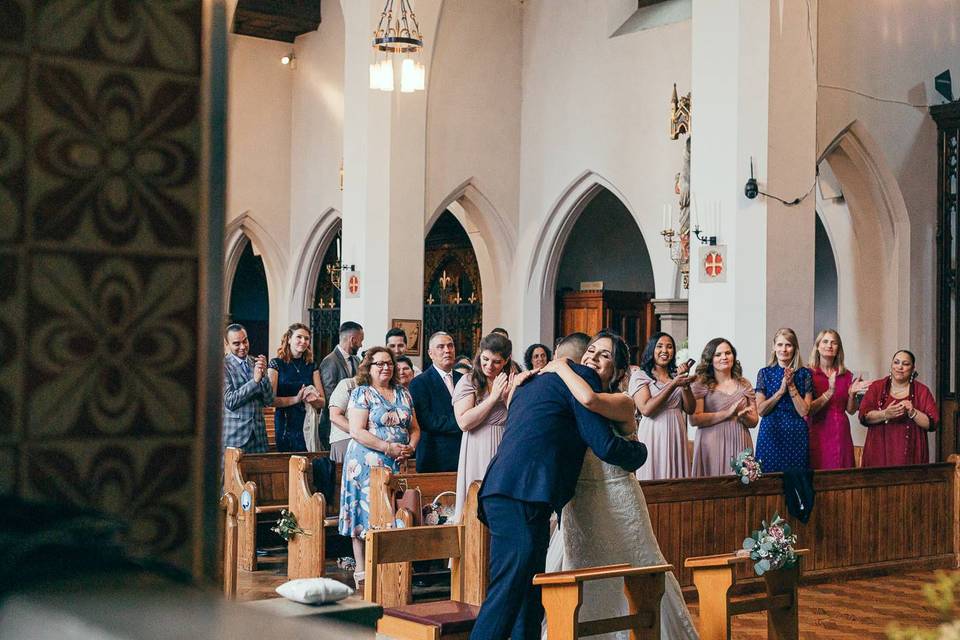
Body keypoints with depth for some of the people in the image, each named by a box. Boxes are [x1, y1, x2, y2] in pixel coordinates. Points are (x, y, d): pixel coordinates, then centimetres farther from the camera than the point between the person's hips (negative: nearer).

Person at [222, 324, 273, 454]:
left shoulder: (256, 363, 10)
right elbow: (229, 401, -13)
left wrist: (263, 374, -9)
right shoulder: (223, 365, -5)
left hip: (258, 434, 5)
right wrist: (254, 380, -18)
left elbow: (268, 400, 6)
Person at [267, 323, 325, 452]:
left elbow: (322, 402, 8)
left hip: (308, 426, 3)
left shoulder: (312, 366, 11)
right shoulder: (276, 364, 0)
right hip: (285, 425, -3)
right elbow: (270, 400, -9)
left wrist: (313, 399, -13)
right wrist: (296, 399, -18)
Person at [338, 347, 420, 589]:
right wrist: (388, 448, -17)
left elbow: (414, 428, 16)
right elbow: (357, 431, -12)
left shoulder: (403, 394, 14)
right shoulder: (362, 394, -3)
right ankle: (361, 571, 2)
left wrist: (410, 447, -5)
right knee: (366, 513, -4)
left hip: (398, 465, 5)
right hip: (367, 464, -5)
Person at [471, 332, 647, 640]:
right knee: (508, 590, -13)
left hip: (503, 494, 9)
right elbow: (605, 445, 1)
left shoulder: (531, 382, 29)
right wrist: (639, 452, 19)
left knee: (530, 592, 12)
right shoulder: (582, 375, 4)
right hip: (521, 498, -9)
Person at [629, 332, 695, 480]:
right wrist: (673, 385, -16)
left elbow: (690, 409, 7)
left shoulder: (676, 375, 14)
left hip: (676, 436, 5)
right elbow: (646, 409, -15)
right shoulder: (640, 375, -2)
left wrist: (685, 383, -7)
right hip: (653, 437, -5)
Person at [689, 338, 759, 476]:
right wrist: (727, 413, -13)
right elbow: (694, 419, -11)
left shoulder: (744, 385, 13)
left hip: (739, 444, 3)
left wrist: (744, 416, -9)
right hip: (712, 445, -3)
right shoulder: (701, 384, 1)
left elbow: (754, 422, 14)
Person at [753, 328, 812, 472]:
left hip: (797, 434, 0)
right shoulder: (765, 373, 4)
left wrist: (791, 386, -11)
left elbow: (804, 411, -4)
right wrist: (781, 390, -11)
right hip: (770, 434, 0)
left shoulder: (804, 374, 2)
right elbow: (760, 410, -3)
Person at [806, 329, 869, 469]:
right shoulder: (809, 374, -4)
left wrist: (852, 393, -6)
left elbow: (851, 410, 12)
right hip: (817, 432, -4)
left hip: (840, 432, 4)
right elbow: (807, 410, -12)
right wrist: (829, 392, -22)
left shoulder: (846, 375, 9)